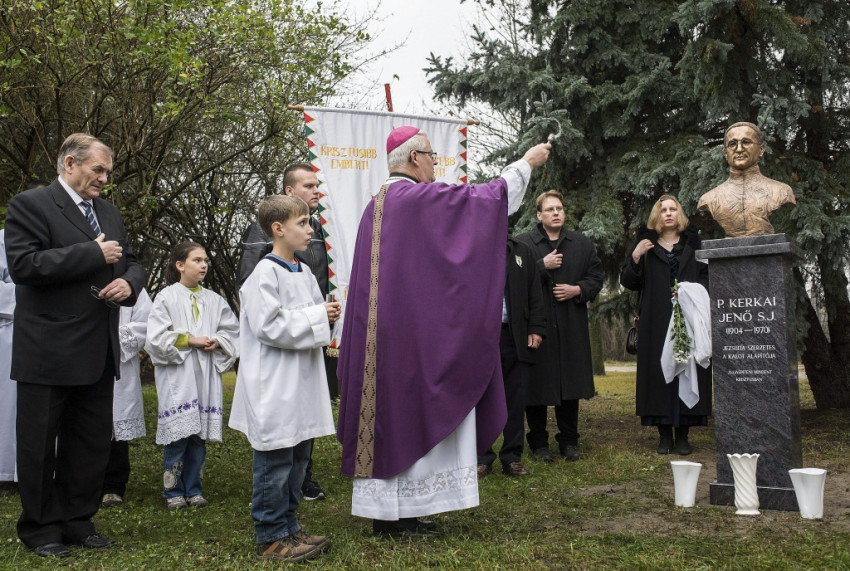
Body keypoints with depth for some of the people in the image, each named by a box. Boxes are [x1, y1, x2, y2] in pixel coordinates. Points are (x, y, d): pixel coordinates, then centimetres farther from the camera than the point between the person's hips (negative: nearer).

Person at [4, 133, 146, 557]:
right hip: (48, 352, -6)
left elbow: (131, 263, 19)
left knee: (92, 442, 14)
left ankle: (77, 522, 27)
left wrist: (129, 282, -5)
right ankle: (40, 529, 22)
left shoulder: (108, 212, 14)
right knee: (40, 445, 8)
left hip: (99, 353, 7)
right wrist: (93, 254, -19)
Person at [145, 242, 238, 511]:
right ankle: (173, 492, 12)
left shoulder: (214, 300, 10)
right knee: (178, 437, -2)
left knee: (200, 436, 7)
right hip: (177, 378, -4)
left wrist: (218, 342, -8)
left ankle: (193, 489, 19)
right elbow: (156, 338, -7)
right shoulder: (166, 298, -1)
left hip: (206, 377, 4)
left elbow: (233, 332, 11)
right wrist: (189, 340, -13)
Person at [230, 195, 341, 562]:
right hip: (275, 388, -9)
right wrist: (318, 316, -16)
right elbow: (270, 327, -21)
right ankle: (271, 537, 11)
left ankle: (288, 527, 28)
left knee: (298, 459, 16)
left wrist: (326, 317, 1)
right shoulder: (265, 274, -14)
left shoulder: (304, 273, 12)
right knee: (275, 463, -1)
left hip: (302, 383, 9)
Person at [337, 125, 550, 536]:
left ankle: (384, 509, 17)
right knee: (413, 412, -1)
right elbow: (485, 197, -7)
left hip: (381, 332, 9)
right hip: (414, 328, -8)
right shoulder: (420, 197, -12)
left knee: (389, 411, 11)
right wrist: (526, 162, 6)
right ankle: (399, 515, 5)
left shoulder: (376, 205, 14)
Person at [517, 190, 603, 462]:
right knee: (537, 385, 2)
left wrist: (577, 290, -5)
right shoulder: (524, 243, -1)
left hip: (571, 327, 3)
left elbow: (596, 277, 12)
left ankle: (569, 441, 20)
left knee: (571, 385, 8)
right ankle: (538, 442, 15)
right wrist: (543, 266, -14)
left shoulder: (582, 243, 11)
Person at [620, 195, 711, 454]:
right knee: (659, 372, -3)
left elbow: (706, 276, 10)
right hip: (656, 323, -1)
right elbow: (628, 282, 5)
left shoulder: (693, 243, 14)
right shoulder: (644, 244, 10)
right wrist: (635, 257, -12)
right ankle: (664, 435, 5)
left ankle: (682, 435, 5)